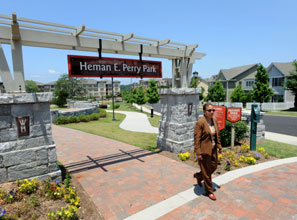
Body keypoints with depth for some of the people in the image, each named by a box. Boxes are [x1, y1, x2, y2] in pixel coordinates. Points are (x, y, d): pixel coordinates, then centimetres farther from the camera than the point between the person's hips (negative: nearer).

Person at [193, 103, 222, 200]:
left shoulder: (215, 120, 4)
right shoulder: (200, 122, -18)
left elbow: (217, 135, 14)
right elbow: (196, 139, -18)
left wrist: (219, 146, 12)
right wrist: (198, 153, -18)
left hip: (213, 149, 7)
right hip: (204, 150, -7)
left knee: (214, 167, 19)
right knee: (206, 171, 7)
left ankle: (198, 176, 44)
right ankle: (209, 191, 27)